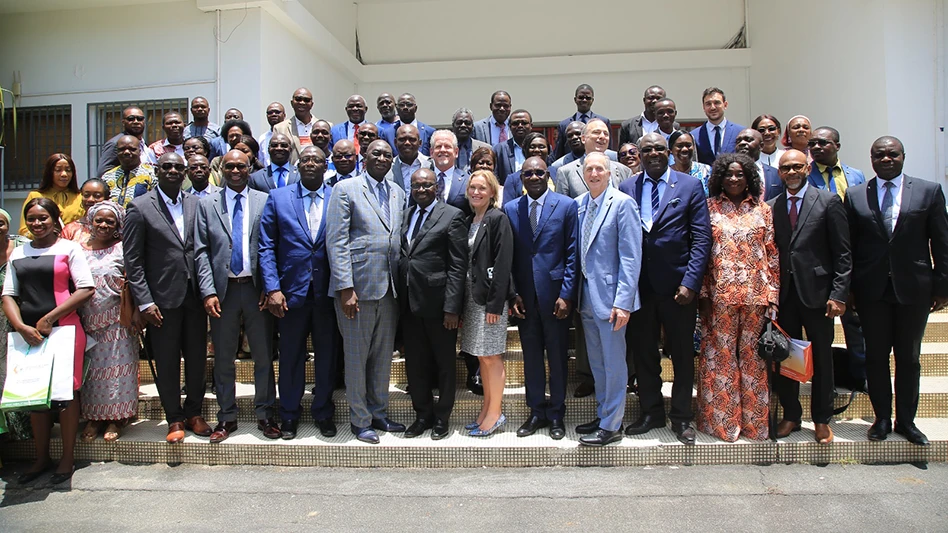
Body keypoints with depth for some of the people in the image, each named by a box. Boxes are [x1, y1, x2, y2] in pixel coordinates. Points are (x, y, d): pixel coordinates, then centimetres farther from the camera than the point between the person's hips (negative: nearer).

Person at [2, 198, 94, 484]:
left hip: (63, 330, -4)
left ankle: (67, 459, 12)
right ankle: (41, 458, 23)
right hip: (27, 333, 4)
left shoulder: (68, 248, 0)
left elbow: (86, 289, -8)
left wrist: (49, 318, -12)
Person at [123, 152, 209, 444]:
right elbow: (133, 261, -4)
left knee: (197, 358, 10)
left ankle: (193, 412, 28)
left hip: (195, 296, 3)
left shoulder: (196, 204, 8)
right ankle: (174, 419, 21)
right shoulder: (140, 207, -2)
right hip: (163, 298, -3)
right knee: (167, 362, 7)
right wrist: (145, 302, -10)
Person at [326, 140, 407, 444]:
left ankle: (378, 413, 28)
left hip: (389, 287, 6)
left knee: (383, 355, 14)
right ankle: (359, 420, 19)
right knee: (357, 356, 5)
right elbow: (336, 241, -9)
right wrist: (345, 287, -15)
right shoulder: (345, 189, -3)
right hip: (358, 286, -5)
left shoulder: (397, 193, 14)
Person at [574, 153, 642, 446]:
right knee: (597, 363, 17)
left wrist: (623, 302, -19)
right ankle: (602, 415, 32)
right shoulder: (578, 204, 9)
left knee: (613, 362, 3)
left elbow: (631, 256, -14)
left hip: (609, 295, -7)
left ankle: (611, 426, 14)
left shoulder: (622, 203, -10)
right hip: (586, 294, 7)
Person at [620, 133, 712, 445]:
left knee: (682, 354, 9)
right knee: (642, 352, 11)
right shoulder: (626, 188, 7)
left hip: (678, 286, -2)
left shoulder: (690, 186, 1)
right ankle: (651, 412, 28)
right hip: (639, 286, 2)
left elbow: (702, 238, -4)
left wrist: (690, 282, -12)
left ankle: (681, 417, 24)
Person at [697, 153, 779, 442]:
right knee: (720, 356, 2)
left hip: (756, 294, 2)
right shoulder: (709, 207, 5)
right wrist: (703, 293, -5)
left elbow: (772, 254, 8)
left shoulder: (763, 209, 9)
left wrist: (772, 294, 0)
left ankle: (754, 421, 18)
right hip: (720, 294, -1)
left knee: (753, 357, 7)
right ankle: (721, 420, 13)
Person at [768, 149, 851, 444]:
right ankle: (791, 415, 24)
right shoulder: (771, 207, 7)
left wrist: (839, 295, -11)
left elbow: (843, 254, -4)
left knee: (821, 357, 8)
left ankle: (821, 419, 22)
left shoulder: (828, 202, -2)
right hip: (784, 293, 3)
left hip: (817, 292, -3)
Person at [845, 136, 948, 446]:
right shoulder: (855, 196, 4)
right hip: (871, 290, 1)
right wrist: (848, 289, 0)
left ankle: (906, 421, 22)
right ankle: (882, 419, 21)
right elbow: (848, 247, 3)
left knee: (909, 357, 9)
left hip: (914, 288, 0)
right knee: (876, 356, 8)